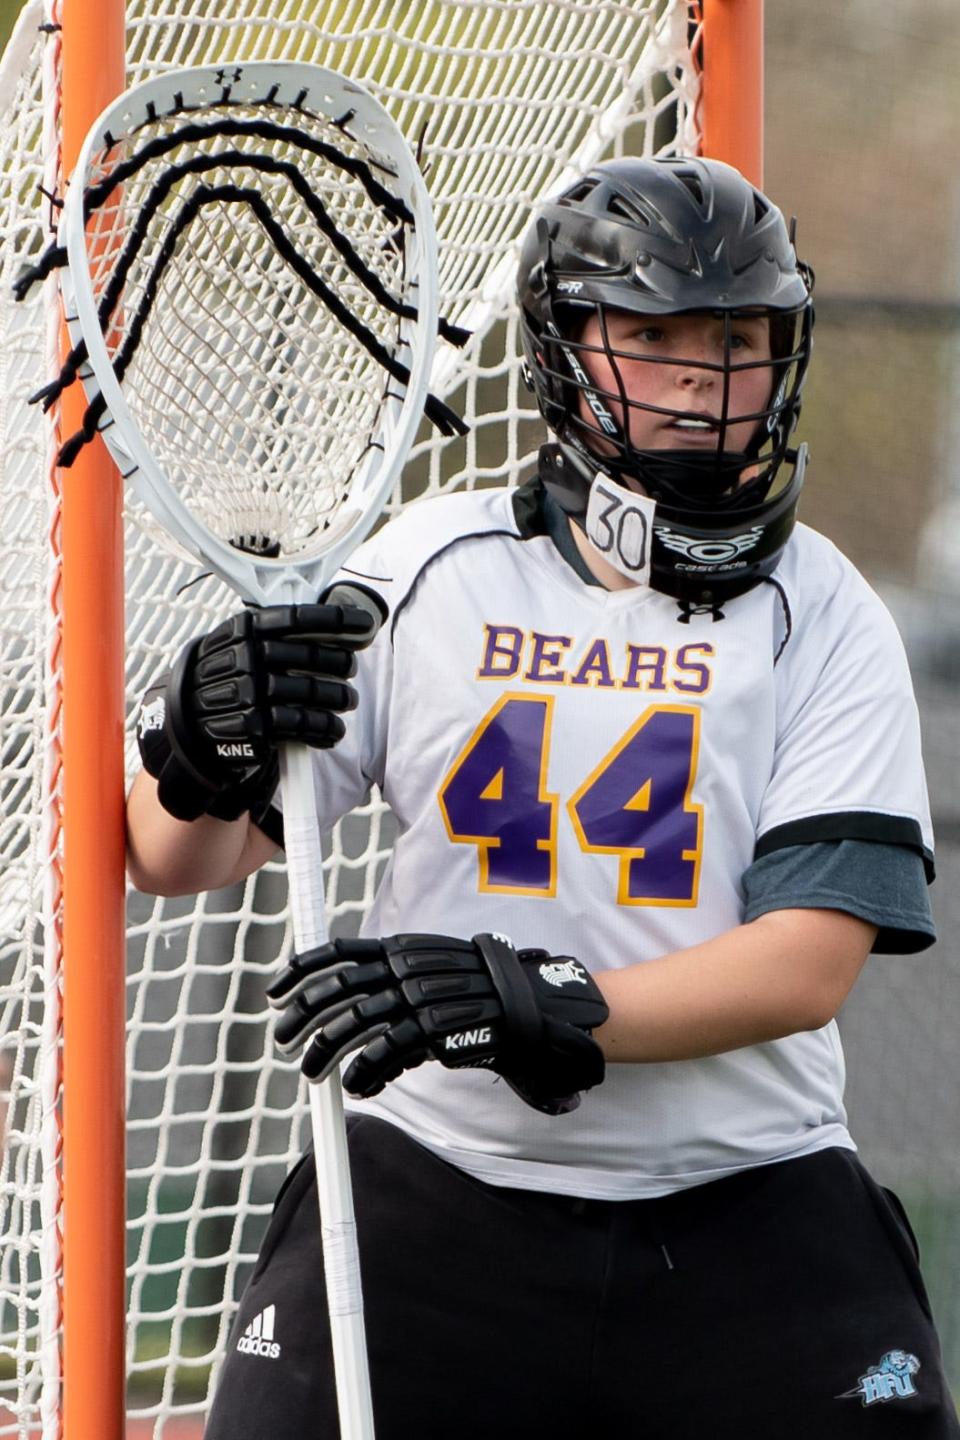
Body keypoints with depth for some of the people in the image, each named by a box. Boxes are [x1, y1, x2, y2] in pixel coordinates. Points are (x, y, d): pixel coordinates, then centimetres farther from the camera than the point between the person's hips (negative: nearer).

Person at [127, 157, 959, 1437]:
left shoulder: (825, 619, 2)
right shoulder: (432, 566, 5)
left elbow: (810, 962, -10)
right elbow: (176, 860, 5)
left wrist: (543, 1008, -24)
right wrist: (208, 743, -18)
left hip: (748, 1205, 0)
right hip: (433, 1180, 0)